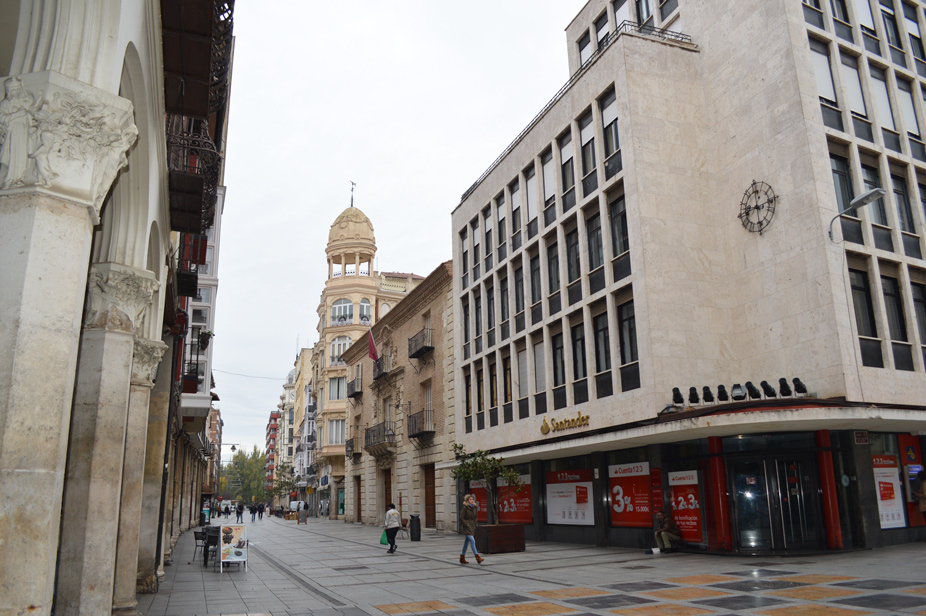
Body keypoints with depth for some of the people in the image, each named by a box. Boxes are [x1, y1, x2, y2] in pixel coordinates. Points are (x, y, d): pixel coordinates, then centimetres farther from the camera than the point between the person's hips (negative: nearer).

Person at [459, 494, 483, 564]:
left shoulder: (474, 507, 10)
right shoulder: (465, 508, -11)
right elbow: (461, 517, -11)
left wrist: (474, 525, 12)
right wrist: (466, 524, -13)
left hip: (472, 527, 7)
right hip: (467, 527, -7)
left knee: (466, 542, 12)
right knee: (472, 541, -15)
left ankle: (462, 558, 21)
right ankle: (478, 558, -19)